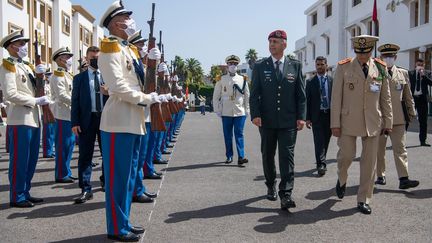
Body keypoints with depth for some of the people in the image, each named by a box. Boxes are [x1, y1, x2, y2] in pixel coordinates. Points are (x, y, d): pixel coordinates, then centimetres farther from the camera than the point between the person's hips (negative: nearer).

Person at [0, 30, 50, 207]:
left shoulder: (26, 66, 19)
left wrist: (39, 74, 1)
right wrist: (36, 101, -15)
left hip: (33, 119, 8)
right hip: (20, 120, -8)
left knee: (31, 160, 12)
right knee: (19, 160, -3)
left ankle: (25, 193, 21)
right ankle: (17, 197, 6)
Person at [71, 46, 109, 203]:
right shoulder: (79, 78, 6)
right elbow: (75, 101, 0)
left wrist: (109, 93, -14)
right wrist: (75, 122, -8)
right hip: (87, 120, -1)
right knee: (85, 155, -2)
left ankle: (106, 179, 34)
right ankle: (86, 190, 3)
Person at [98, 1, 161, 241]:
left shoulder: (129, 49, 18)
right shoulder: (110, 50, -9)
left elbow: (140, 80, 17)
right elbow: (119, 87, -20)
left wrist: (152, 62, 4)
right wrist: (147, 99, -13)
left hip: (133, 121, 9)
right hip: (119, 121, -9)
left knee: (129, 175, 14)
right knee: (118, 177, -2)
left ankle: (123, 222, 25)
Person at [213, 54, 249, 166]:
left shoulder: (243, 80, 7)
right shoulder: (221, 80, 5)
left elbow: (247, 96, 11)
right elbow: (216, 96, 7)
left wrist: (247, 110, 6)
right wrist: (217, 110, 2)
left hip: (240, 112, 0)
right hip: (226, 113, 0)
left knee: (239, 135, -4)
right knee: (227, 135, 6)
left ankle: (241, 157, -6)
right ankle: (229, 156, 17)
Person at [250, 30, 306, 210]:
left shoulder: (295, 65, 4)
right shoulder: (260, 67, 4)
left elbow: (301, 94, 4)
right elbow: (254, 94, 1)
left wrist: (301, 117, -3)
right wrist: (255, 114, -11)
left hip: (288, 121, -1)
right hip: (267, 121, 1)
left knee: (287, 156, -6)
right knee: (268, 155, 12)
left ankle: (285, 195, -5)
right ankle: (271, 186, 31)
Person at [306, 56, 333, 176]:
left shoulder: (332, 81, 6)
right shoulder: (310, 82, 3)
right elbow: (307, 101, 2)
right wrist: (307, 118, -5)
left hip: (330, 114, 2)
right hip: (317, 116, -2)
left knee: (326, 141, 10)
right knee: (319, 141, -8)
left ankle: (321, 162, 25)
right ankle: (321, 164, -10)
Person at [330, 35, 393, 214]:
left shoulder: (381, 68, 5)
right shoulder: (343, 67, -2)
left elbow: (386, 97, 9)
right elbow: (336, 97, -3)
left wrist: (388, 122, 7)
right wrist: (335, 123, -7)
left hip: (373, 122, 2)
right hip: (349, 121, -2)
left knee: (369, 161, 4)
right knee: (346, 155, -1)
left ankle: (363, 200, 16)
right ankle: (342, 180, 33)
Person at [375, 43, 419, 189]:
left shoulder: (403, 73, 11)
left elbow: (408, 96, 16)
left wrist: (411, 112, 14)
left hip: (398, 119, 2)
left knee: (400, 148, -3)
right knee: (379, 149, 8)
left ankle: (403, 179, -4)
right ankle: (380, 176, 20)